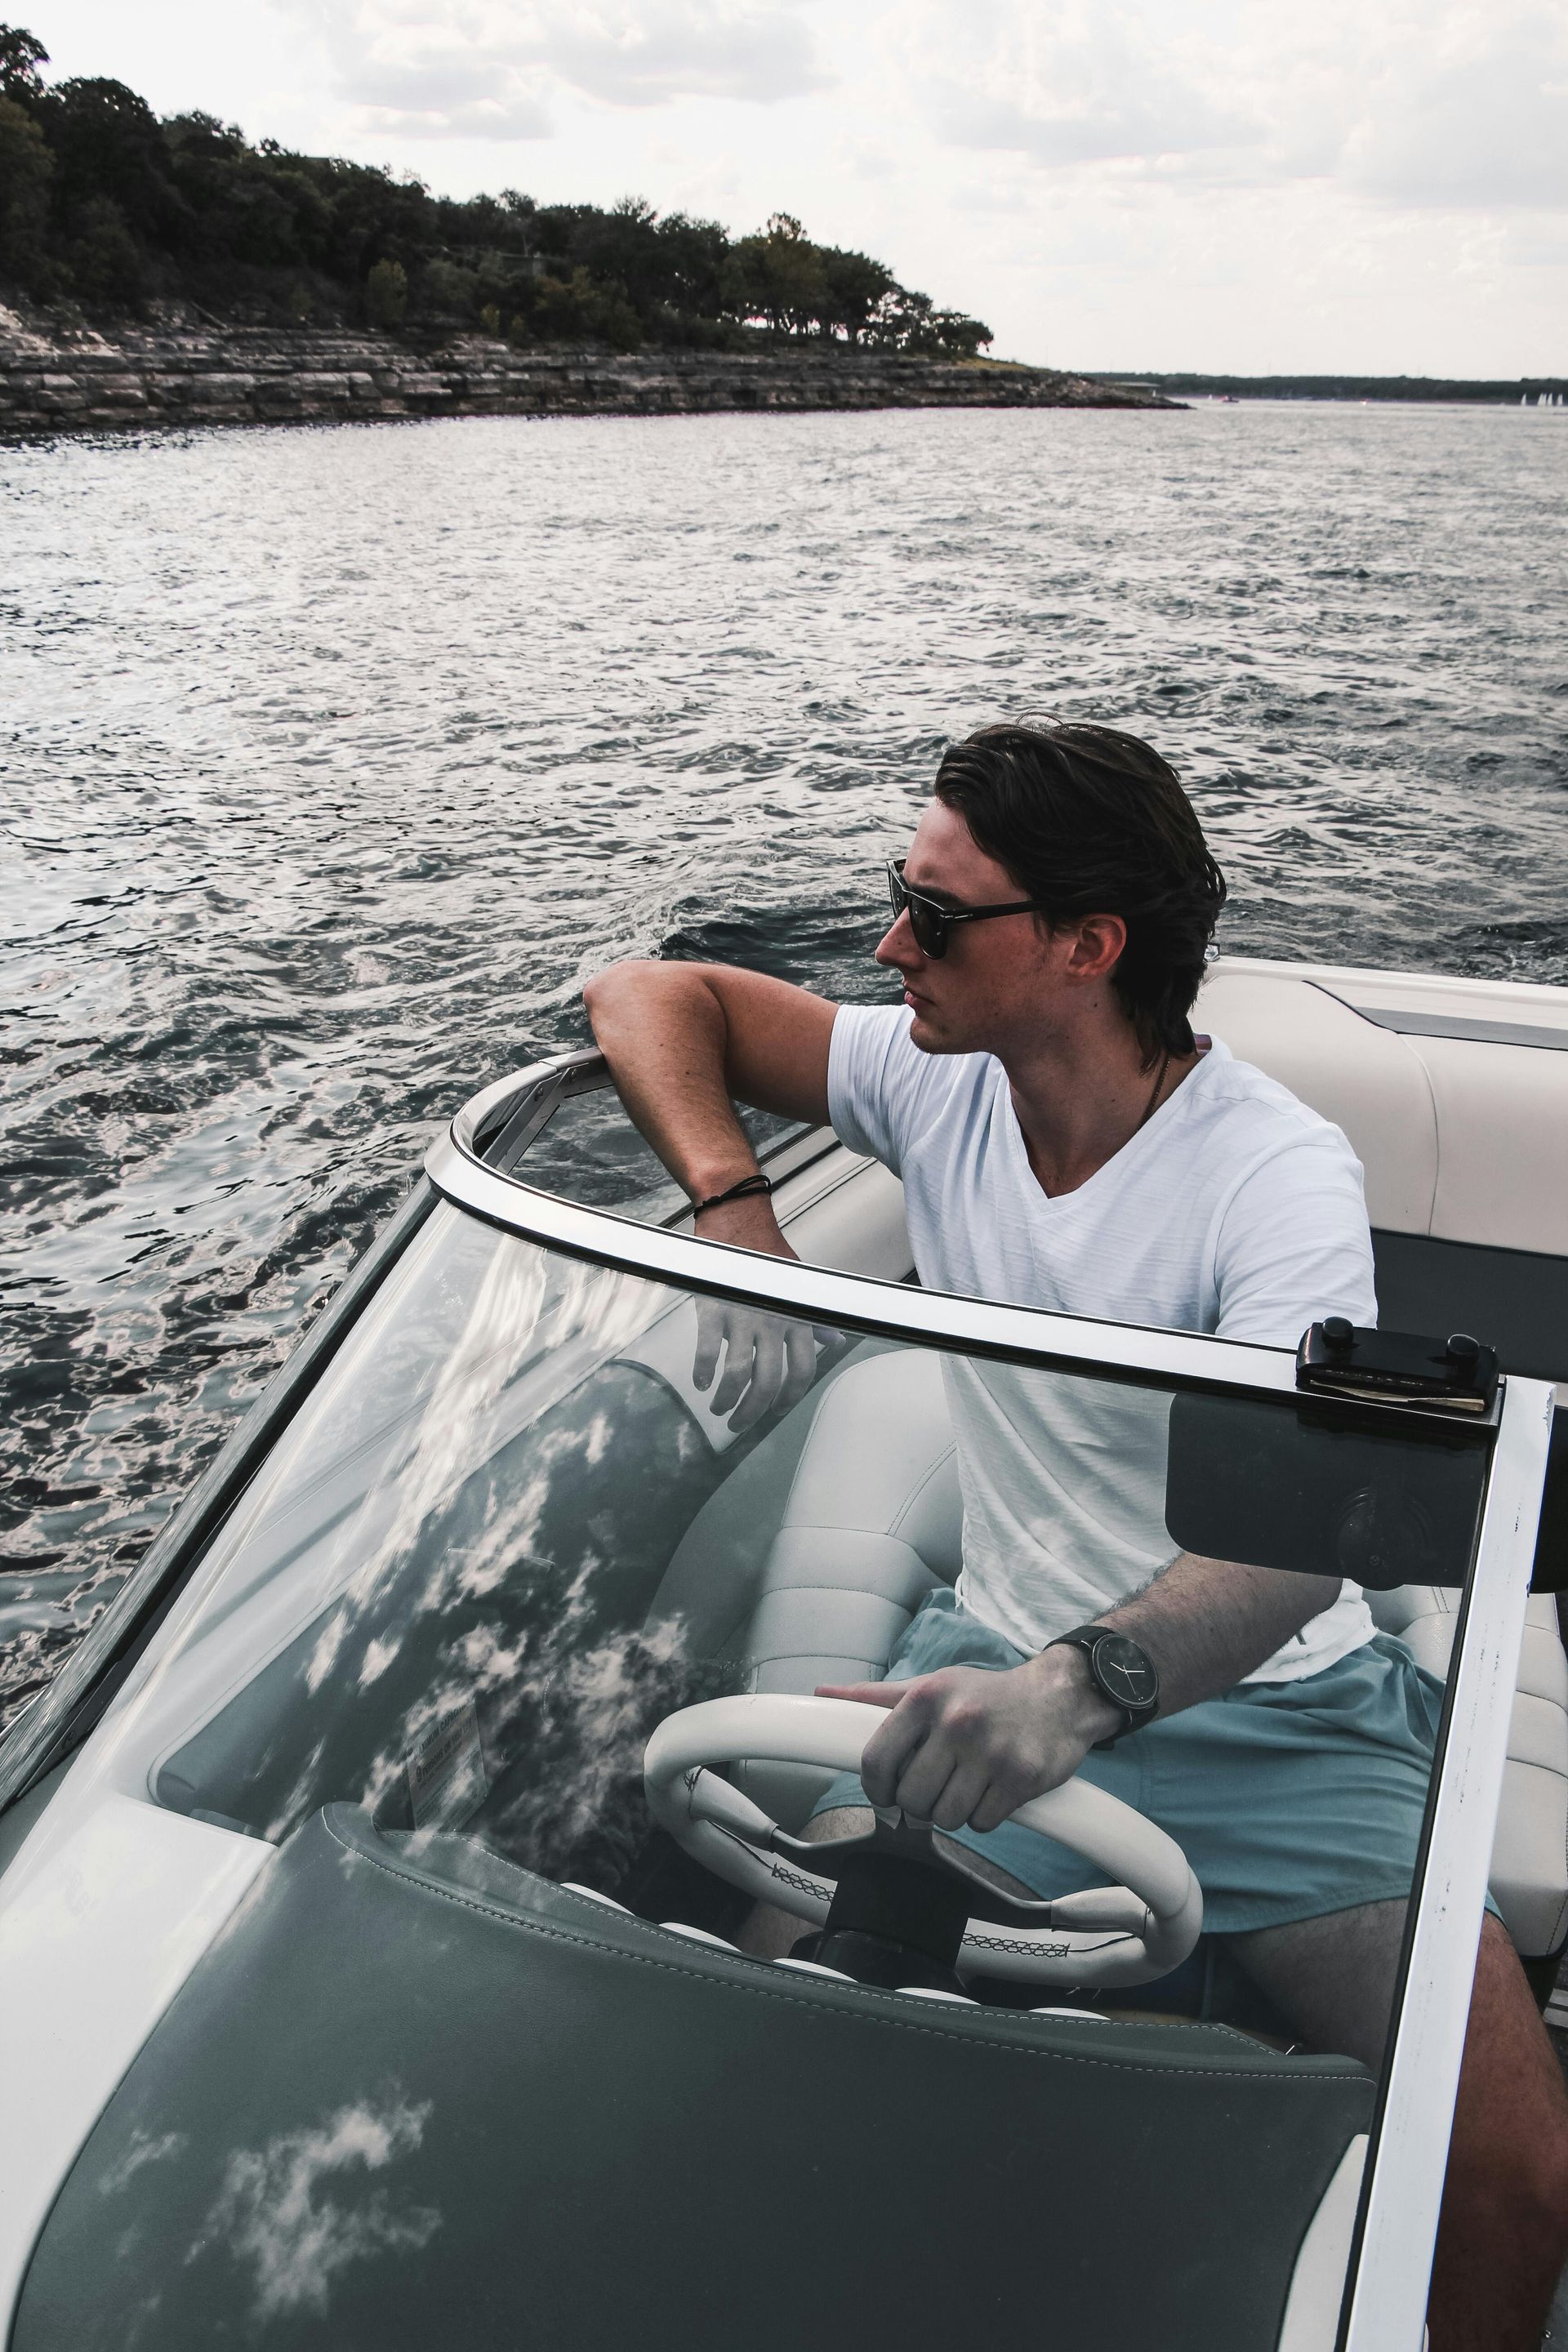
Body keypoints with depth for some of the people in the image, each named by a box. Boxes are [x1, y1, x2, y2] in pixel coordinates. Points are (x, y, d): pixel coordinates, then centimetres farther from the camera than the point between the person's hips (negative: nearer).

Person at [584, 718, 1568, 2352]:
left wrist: (1078, 1682, -48)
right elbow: (648, 994, 4)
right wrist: (736, 1219, -13)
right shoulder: (938, 1080, -2)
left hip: (1271, 1706, -3)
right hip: (1005, 1669, 3)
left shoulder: (1278, 1172, -17)